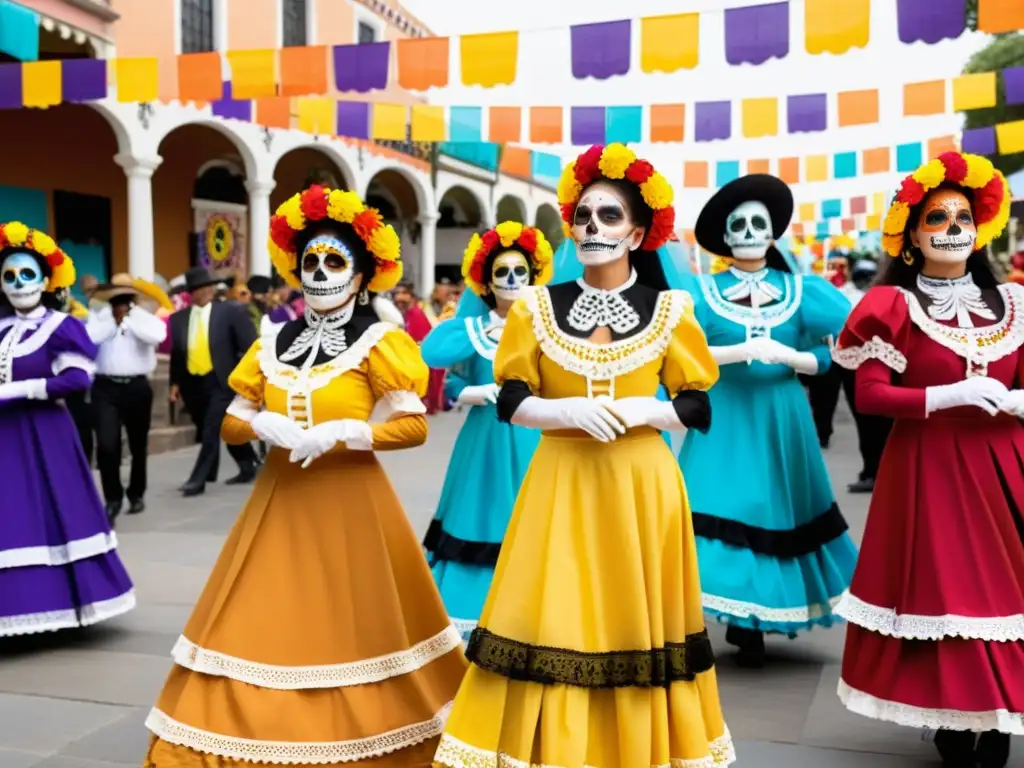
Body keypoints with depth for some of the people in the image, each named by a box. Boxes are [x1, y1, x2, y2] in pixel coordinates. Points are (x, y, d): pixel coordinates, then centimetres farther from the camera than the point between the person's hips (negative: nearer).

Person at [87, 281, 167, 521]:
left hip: (137, 387, 0)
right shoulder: (98, 318, 6)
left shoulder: (145, 318, 1)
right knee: (106, 444, -12)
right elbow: (88, 338, -13)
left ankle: (136, 494, 33)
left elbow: (157, 336, -20)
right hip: (105, 388, 0)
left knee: (138, 445, 13)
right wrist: (112, 320, -9)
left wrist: (129, 319, -12)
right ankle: (113, 498, 3)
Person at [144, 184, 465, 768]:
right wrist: (260, 424, -10)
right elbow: (231, 423, 12)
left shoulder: (377, 343, -4)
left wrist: (339, 433, -19)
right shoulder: (273, 343, 10)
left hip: (349, 500, -4)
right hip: (280, 499, 5)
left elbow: (415, 426, -10)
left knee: (351, 628, 2)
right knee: (263, 627, 5)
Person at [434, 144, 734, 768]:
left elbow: (697, 408, 2)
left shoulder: (670, 310, 2)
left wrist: (638, 410, -15)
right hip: (561, 483, 1)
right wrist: (571, 411, -17)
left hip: (640, 485, 0)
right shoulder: (538, 307, 4)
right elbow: (511, 402, 1)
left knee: (636, 624, 6)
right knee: (553, 622, 0)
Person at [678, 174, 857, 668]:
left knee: (774, 512, 5)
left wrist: (789, 357, -15)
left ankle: (751, 626, 18)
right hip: (724, 419, -2)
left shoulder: (799, 290, 5)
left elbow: (825, 355, 4)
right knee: (721, 511, -9)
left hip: (781, 418, 2)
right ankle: (739, 618, 0)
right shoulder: (705, 291, 1)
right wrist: (742, 351, -20)